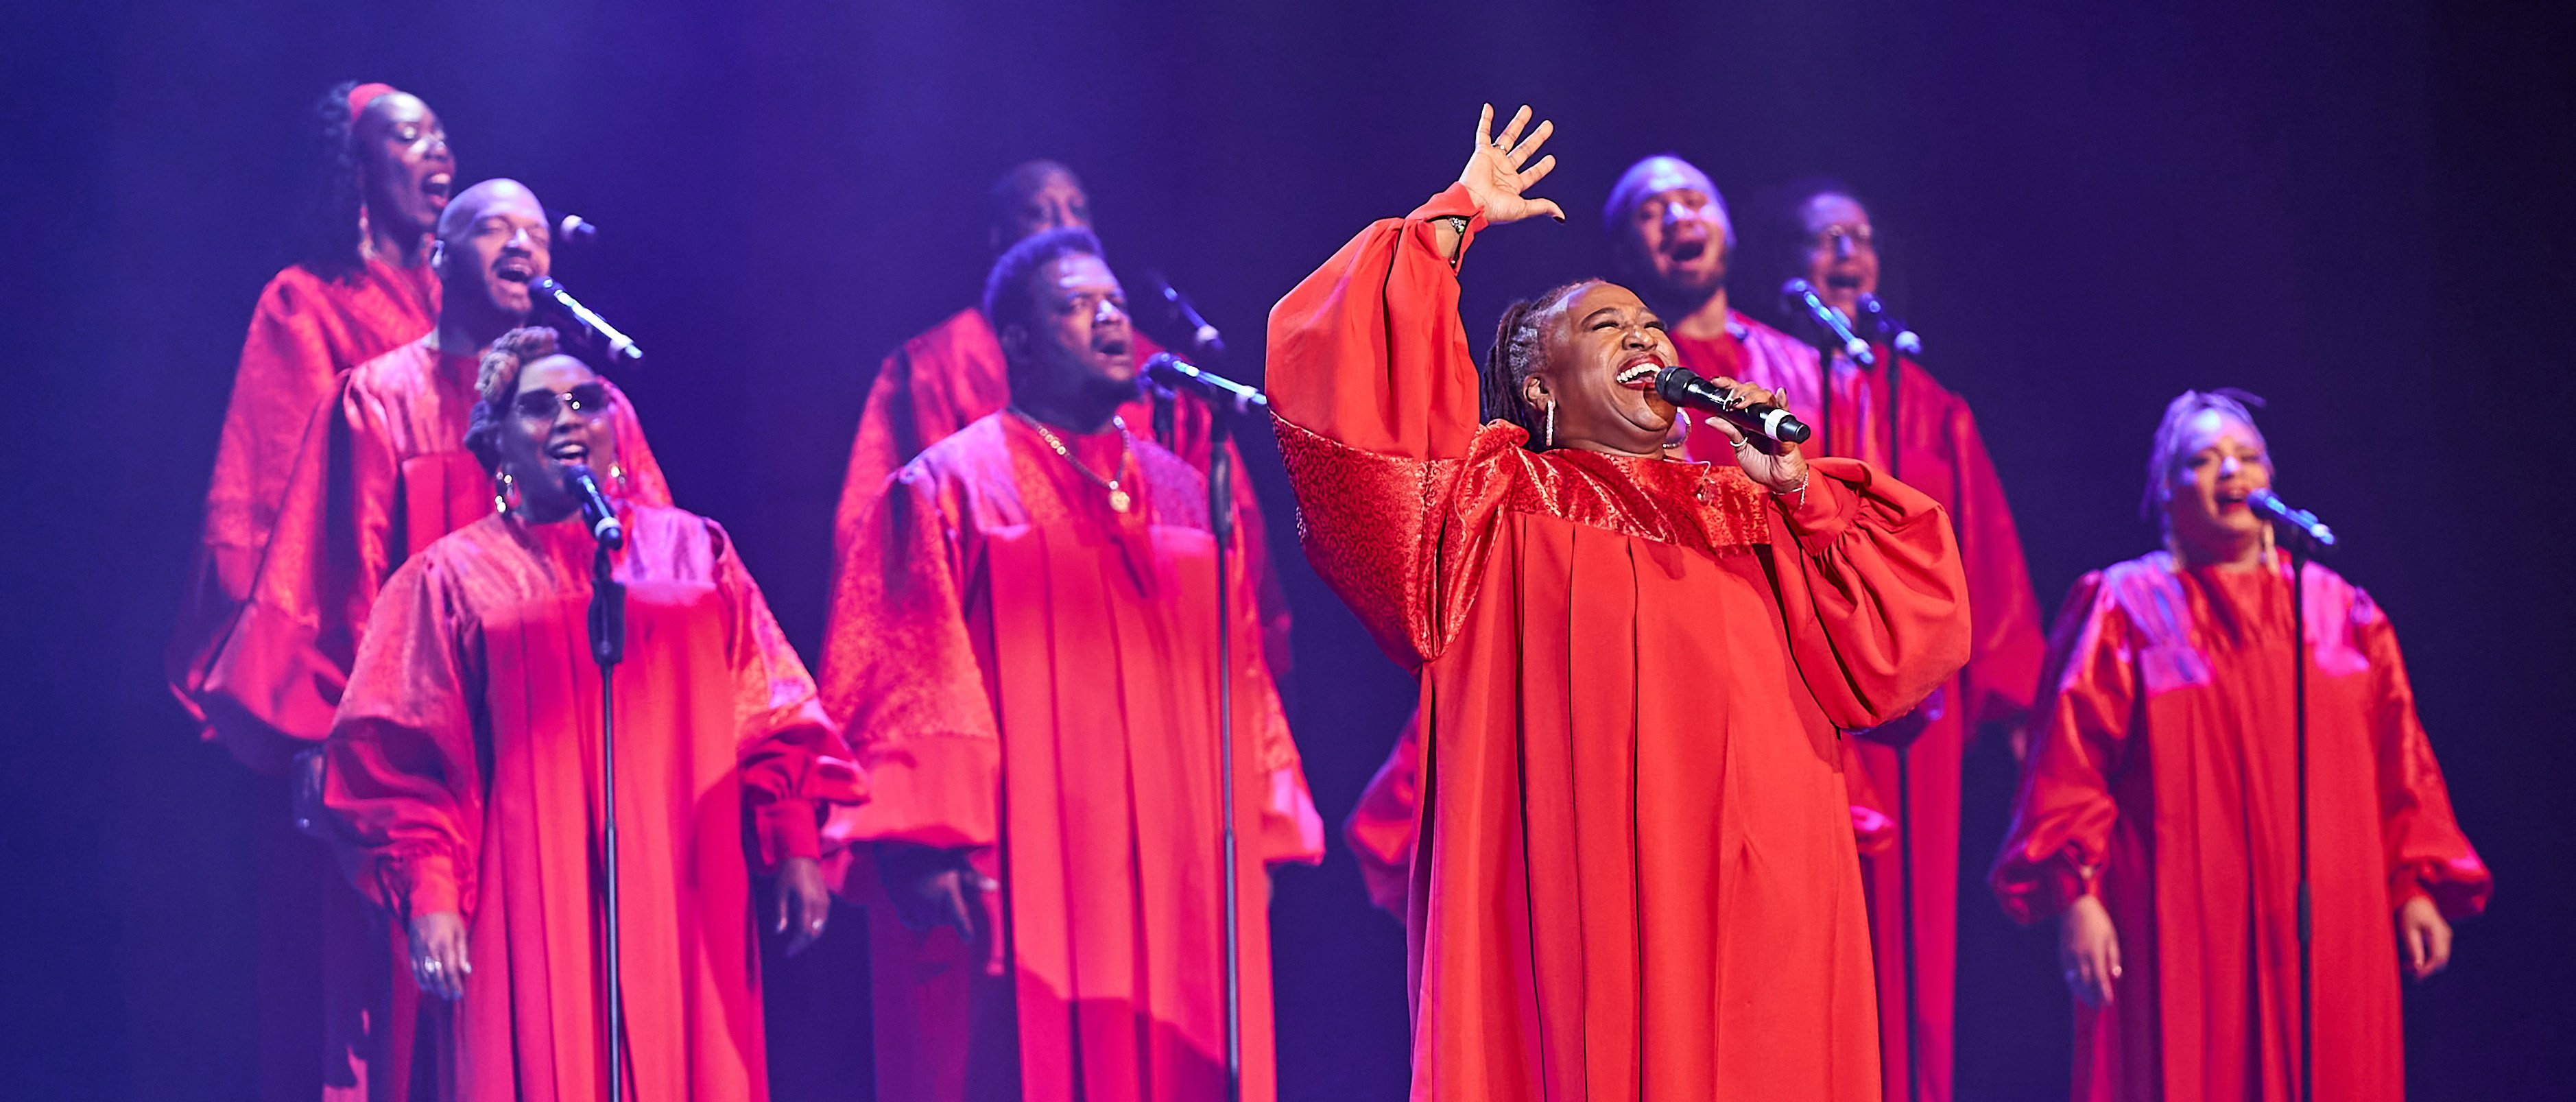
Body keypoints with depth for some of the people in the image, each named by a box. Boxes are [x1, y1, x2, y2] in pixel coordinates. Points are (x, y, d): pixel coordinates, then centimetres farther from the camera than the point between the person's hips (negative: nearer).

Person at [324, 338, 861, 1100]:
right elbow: (406, 756, 1)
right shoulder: (455, 576, 6)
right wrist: (428, 896, -11)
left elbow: (770, 711, 10)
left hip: (686, 903, 2)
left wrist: (797, 848, 0)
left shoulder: (694, 551, 12)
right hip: (530, 912, -2)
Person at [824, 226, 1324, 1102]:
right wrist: (924, 844, -17)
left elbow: (1241, 674, 18)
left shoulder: (1182, 493, 17)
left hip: (1179, 883, 5)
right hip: (1019, 885, -5)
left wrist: (1262, 835, 10)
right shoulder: (950, 487, 1)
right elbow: (905, 682, -7)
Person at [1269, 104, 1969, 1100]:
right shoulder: (1494, 495, 12)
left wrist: (1801, 485, 5)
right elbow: (1346, 388, -2)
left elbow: (1900, 647, 12)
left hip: (1753, 908, 3)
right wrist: (1455, 221, 4)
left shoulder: (1750, 513, 22)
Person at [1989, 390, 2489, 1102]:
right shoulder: (2126, 609, 3)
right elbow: (2072, 763, -4)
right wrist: (2074, 895, -13)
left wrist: (2419, 885, 5)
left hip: (2329, 927, 3)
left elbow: (2399, 761, 12)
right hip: (2184, 930, -3)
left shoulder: (2338, 609, 13)